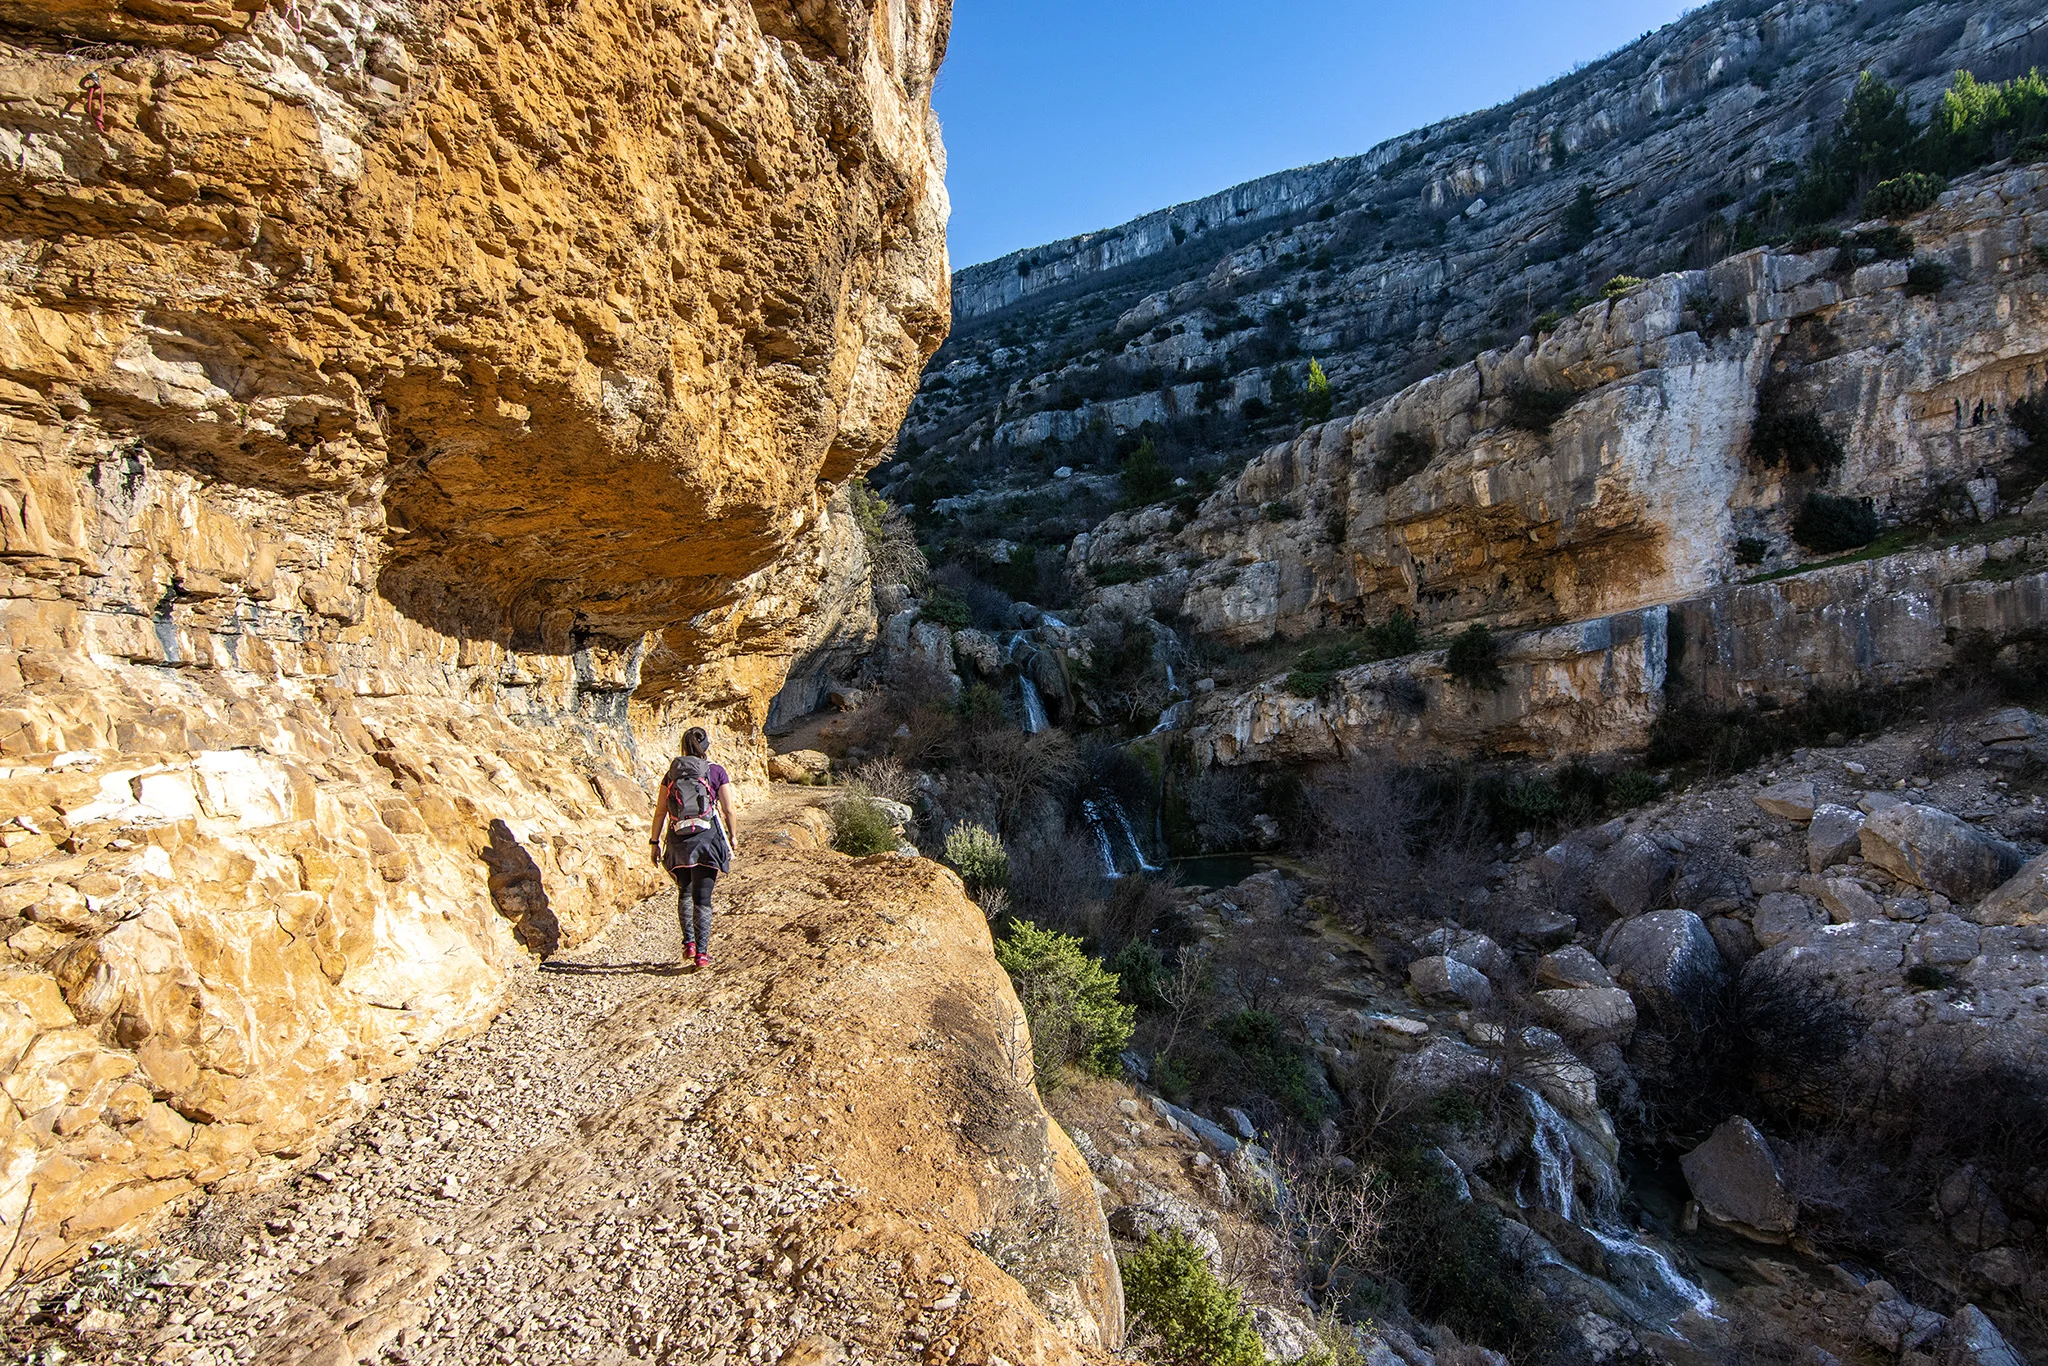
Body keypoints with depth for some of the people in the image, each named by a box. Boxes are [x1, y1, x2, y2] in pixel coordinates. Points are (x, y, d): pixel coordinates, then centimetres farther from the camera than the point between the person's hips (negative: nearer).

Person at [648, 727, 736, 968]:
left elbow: (660, 811, 5)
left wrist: (655, 841, 12)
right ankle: (701, 953, 2)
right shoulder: (716, 771, 1)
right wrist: (731, 839, 10)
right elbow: (728, 810, -1)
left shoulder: (672, 773, 7)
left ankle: (689, 943, 16)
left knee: (684, 892, 22)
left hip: (678, 840, 2)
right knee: (702, 898, 3)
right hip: (707, 838, -2)